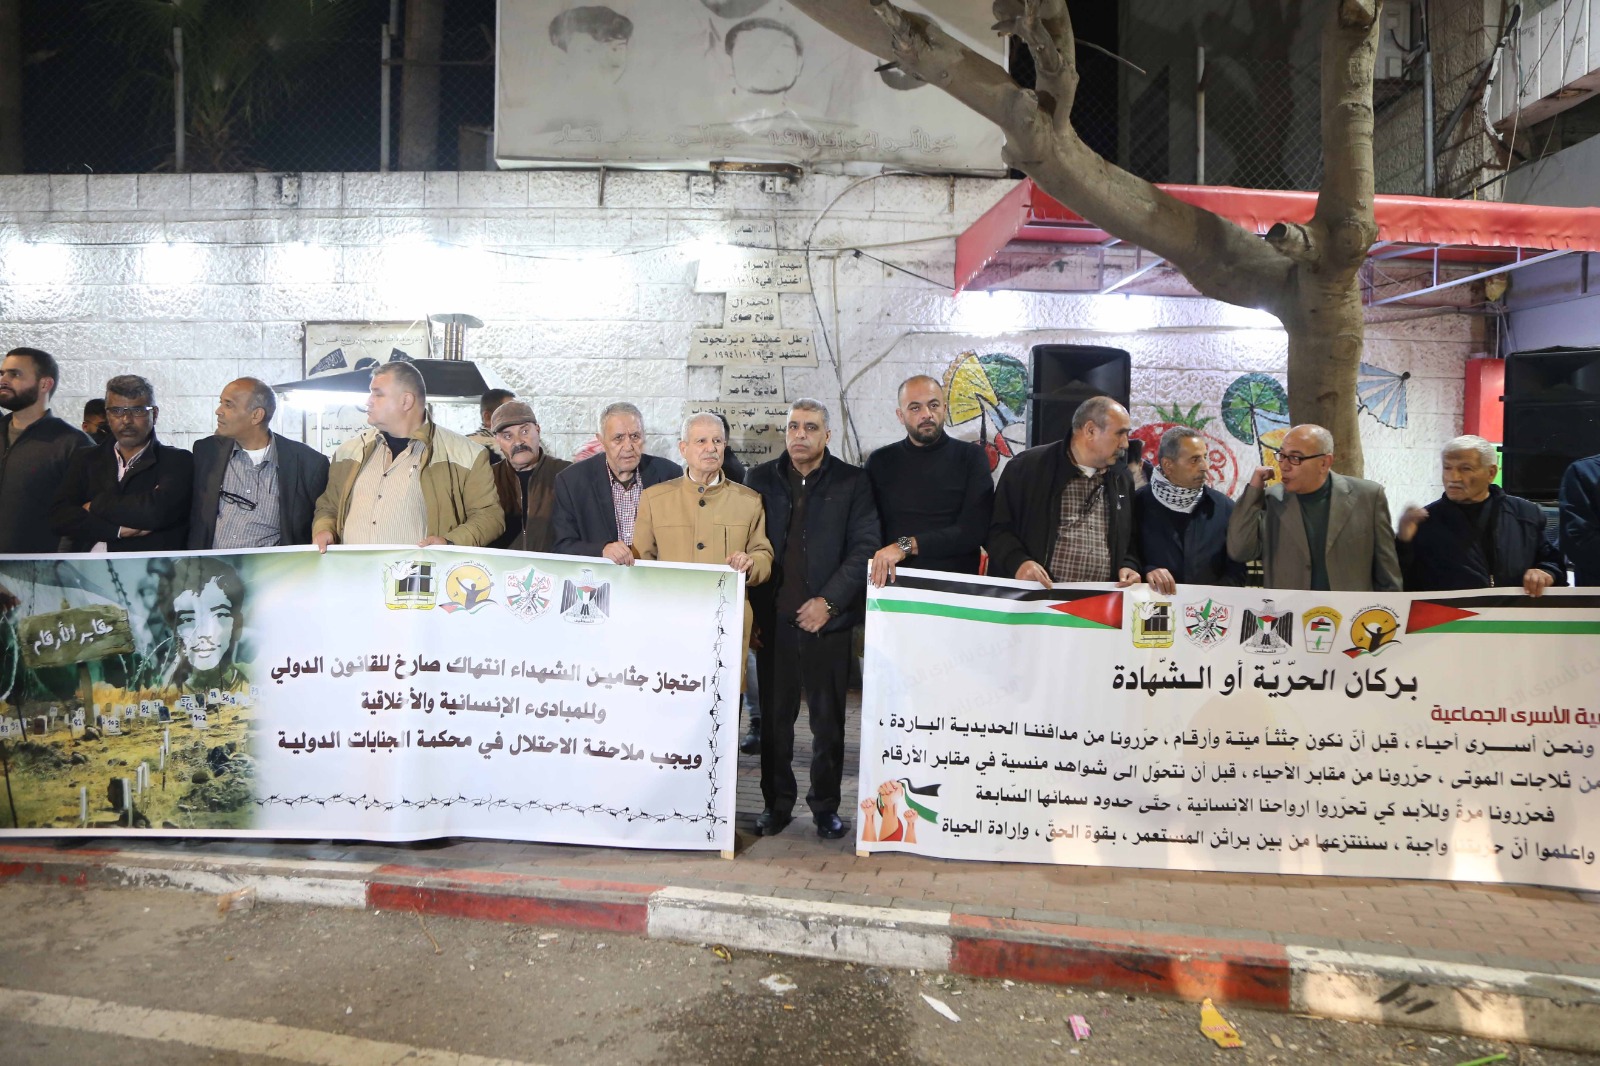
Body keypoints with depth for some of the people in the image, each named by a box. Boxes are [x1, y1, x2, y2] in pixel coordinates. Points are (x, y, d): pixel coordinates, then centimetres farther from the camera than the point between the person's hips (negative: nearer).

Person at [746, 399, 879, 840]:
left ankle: (826, 806, 20)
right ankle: (777, 804, 22)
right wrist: (754, 610, -1)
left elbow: (865, 548, -2)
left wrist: (829, 600, -10)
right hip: (774, 618, 2)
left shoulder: (852, 482, 3)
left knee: (829, 720, 6)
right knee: (774, 717, 8)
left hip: (828, 620, -1)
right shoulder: (761, 479, 9)